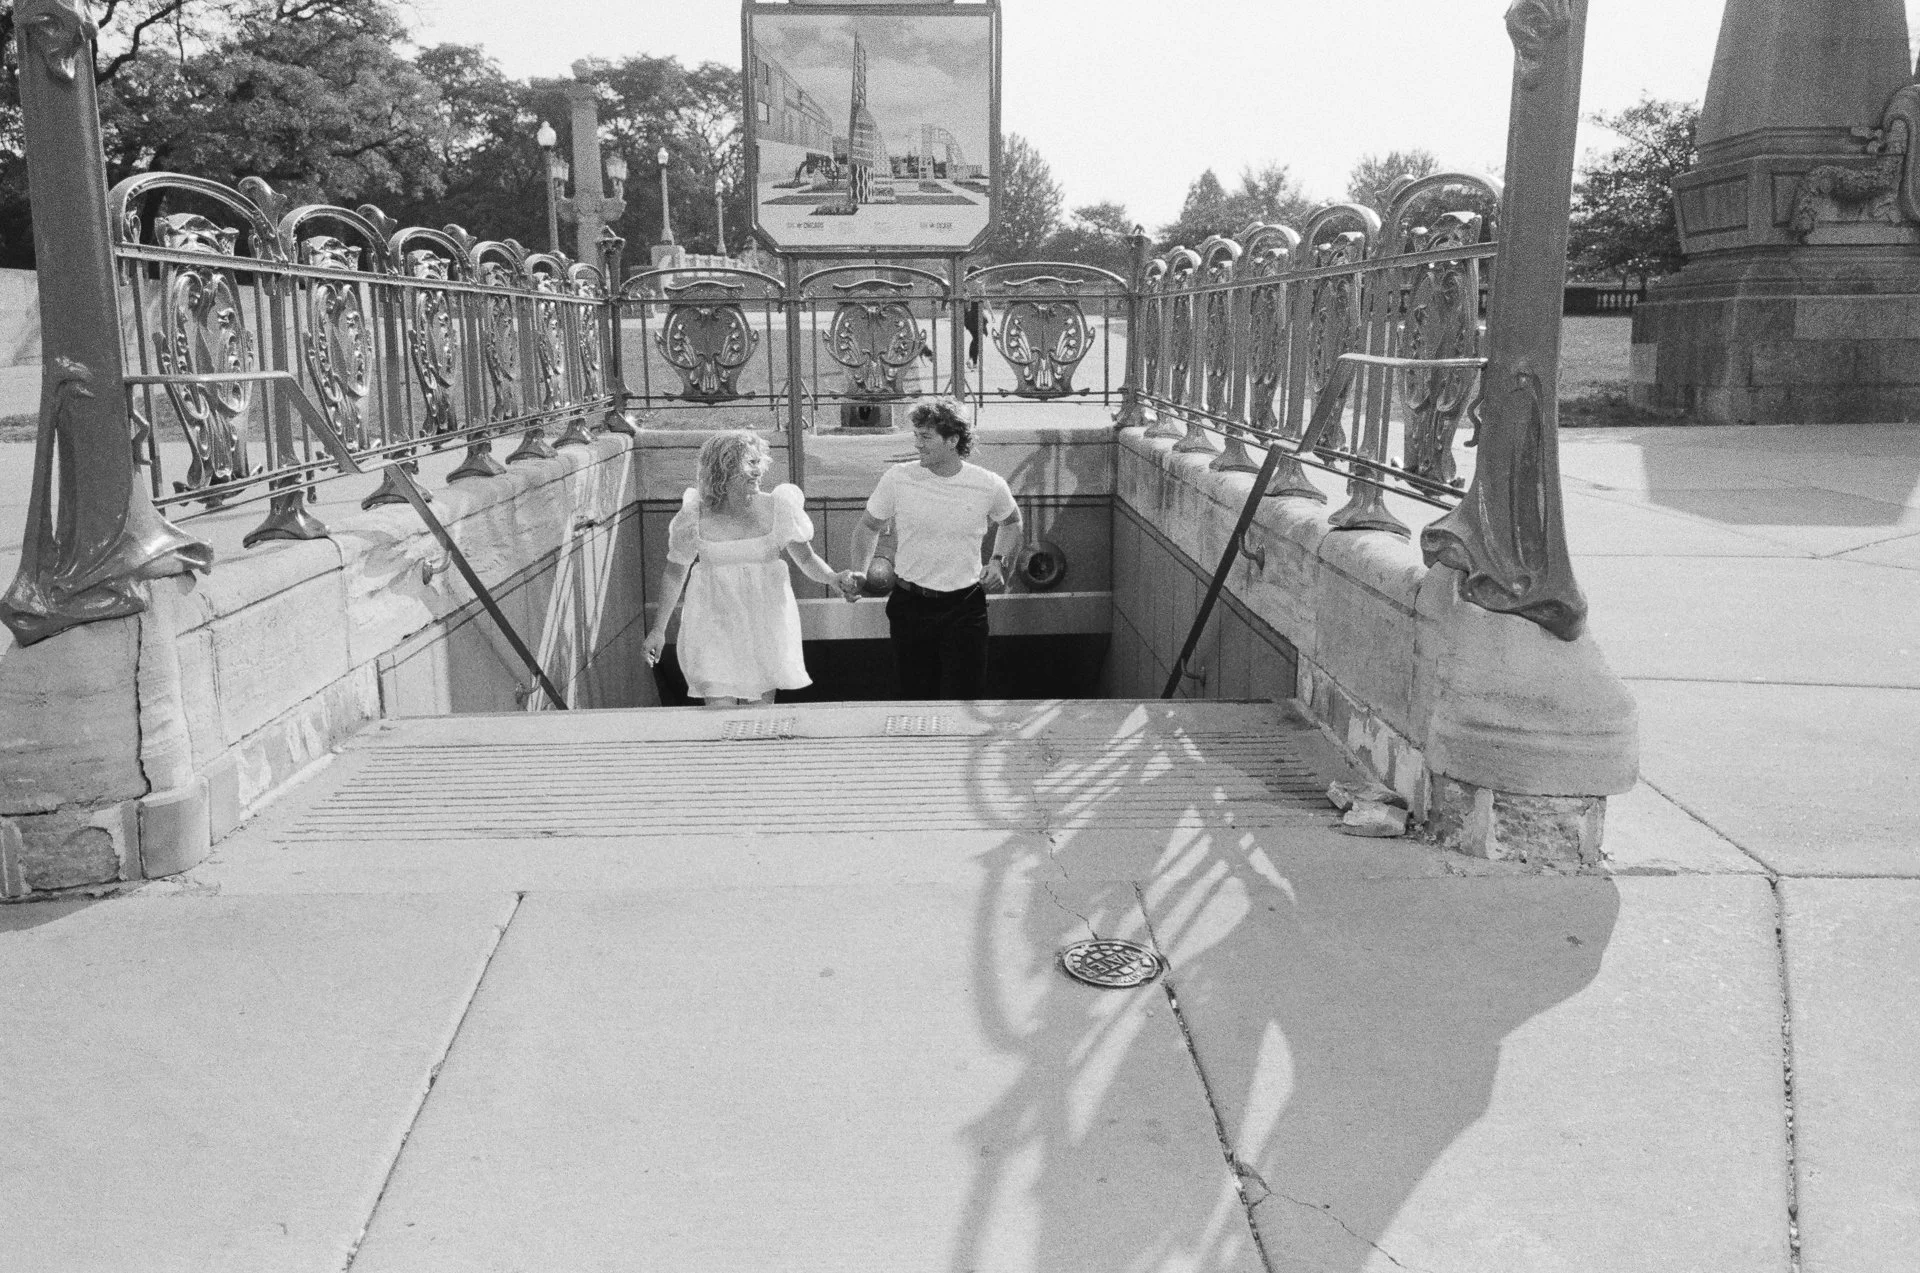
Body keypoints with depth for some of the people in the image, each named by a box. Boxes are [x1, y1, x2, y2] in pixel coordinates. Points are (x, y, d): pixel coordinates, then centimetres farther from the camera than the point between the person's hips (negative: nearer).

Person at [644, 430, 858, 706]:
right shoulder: (695, 516, -7)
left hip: (765, 622, 1)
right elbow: (675, 573, 5)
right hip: (713, 626, -1)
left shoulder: (776, 507, -6)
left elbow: (806, 558, 0)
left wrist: (834, 578, -21)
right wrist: (658, 630, 8)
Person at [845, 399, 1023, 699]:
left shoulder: (990, 486, -5)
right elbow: (868, 526, 9)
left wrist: (999, 561, 3)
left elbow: (1010, 522, 18)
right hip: (910, 606, 1)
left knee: (962, 702, -4)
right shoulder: (897, 478, -6)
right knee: (915, 698, 10)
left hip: (965, 608, -1)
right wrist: (859, 573, -5)